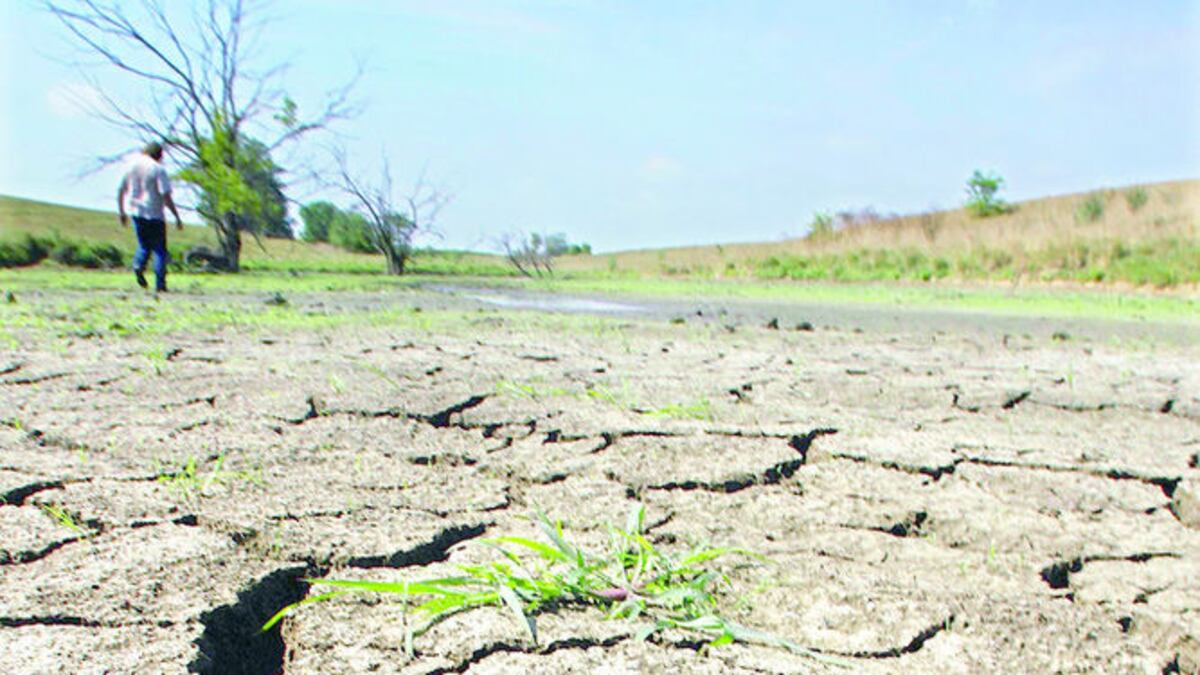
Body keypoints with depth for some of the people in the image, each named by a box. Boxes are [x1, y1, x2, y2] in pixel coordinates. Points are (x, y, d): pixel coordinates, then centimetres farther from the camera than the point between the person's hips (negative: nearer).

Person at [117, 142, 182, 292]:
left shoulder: (131, 166, 8)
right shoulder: (158, 169, -9)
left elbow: (120, 191, 12)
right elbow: (166, 196, -15)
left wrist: (122, 212, 21)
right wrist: (177, 217, -11)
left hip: (137, 213, 5)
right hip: (154, 215, -5)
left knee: (144, 245, 20)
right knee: (159, 249, 2)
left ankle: (139, 265, -11)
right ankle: (160, 284, -4)